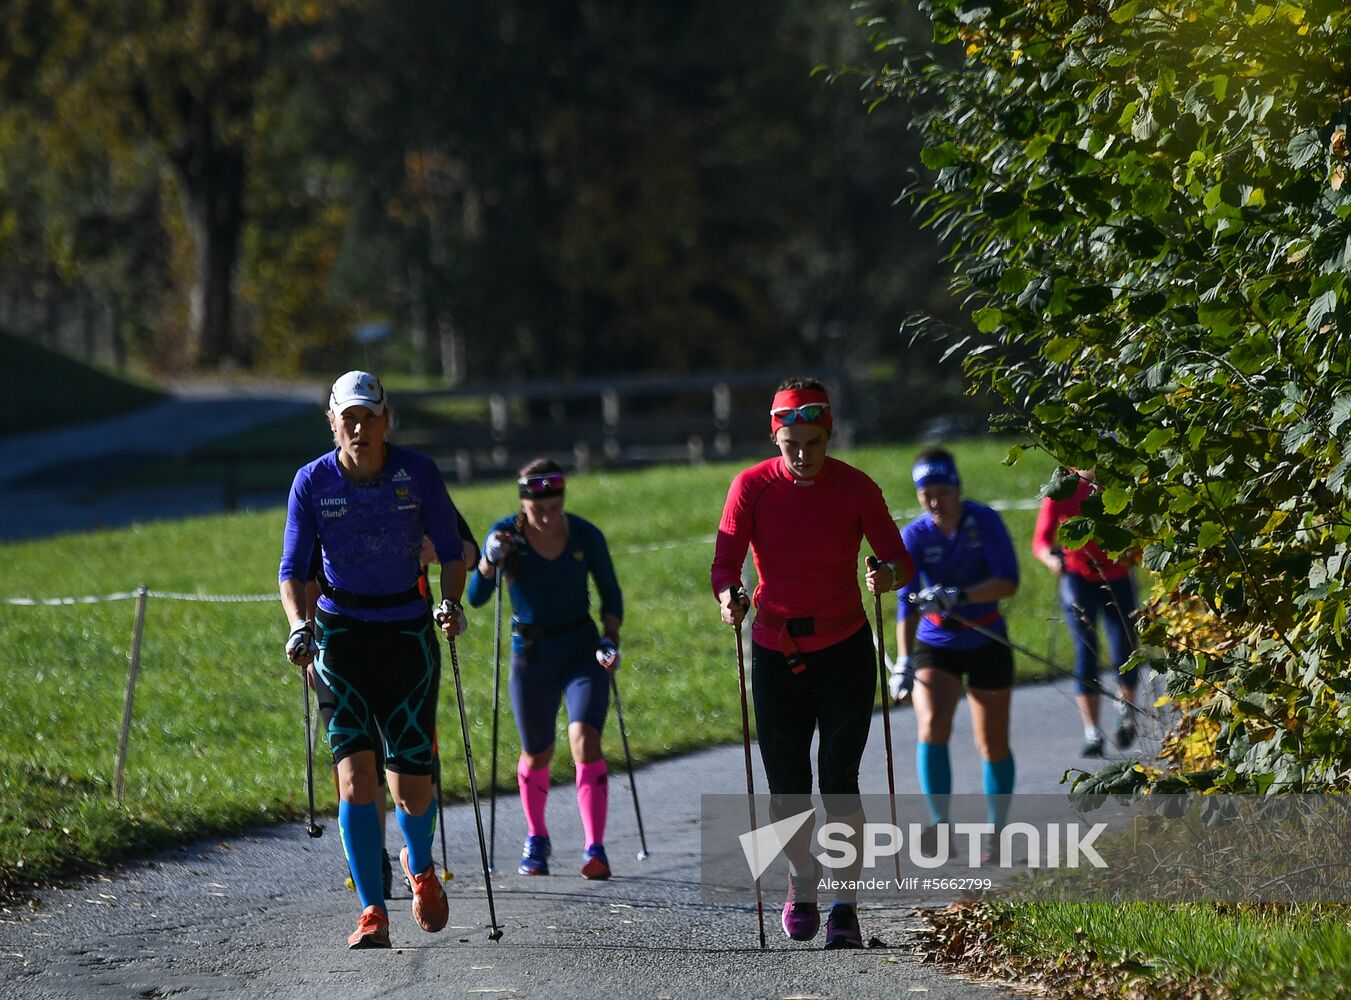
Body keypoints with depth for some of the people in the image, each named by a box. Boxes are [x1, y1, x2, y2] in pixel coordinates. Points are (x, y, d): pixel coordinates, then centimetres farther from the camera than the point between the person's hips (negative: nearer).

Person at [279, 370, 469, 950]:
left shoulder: (418, 474, -6)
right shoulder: (312, 481, -5)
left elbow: (450, 550, 4)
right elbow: (293, 568, -2)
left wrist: (452, 602, -14)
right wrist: (299, 625, -19)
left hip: (408, 631, 0)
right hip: (342, 634, 0)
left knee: (413, 785, -1)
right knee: (356, 771, -16)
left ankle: (420, 867, 34)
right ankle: (373, 914, -12)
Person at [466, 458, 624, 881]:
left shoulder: (586, 536, -9)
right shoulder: (507, 535, -10)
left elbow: (610, 595, 4)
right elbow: (475, 598, -14)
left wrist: (610, 639, -10)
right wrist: (491, 560, -31)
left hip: (581, 649, -1)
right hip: (530, 653, 1)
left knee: (585, 740, -19)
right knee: (537, 755, 11)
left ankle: (595, 849, -21)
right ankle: (536, 840, 37)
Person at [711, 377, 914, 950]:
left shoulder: (855, 488, -8)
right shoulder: (752, 487, -8)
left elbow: (898, 559, -8)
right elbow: (725, 563, -12)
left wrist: (888, 574, -32)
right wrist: (728, 597, -35)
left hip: (845, 649, -1)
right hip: (777, 650, 1)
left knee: (839, 776, -9)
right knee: (787, 783, 4)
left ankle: (845, 907, -6)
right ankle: (802, 884, 29)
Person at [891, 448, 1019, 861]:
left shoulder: (984, 521, -14)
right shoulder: (914, 536, -13)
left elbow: (1008, 580, -24)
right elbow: (907, 602, -21)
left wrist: (959, 596, -39)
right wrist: (903, 660, -33)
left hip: (986, 642, 0)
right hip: (935, 644, 0)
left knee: (994, 745, 6)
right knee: (932, 727, -22)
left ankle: (997, 832, 21)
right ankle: (941, 826, -25)